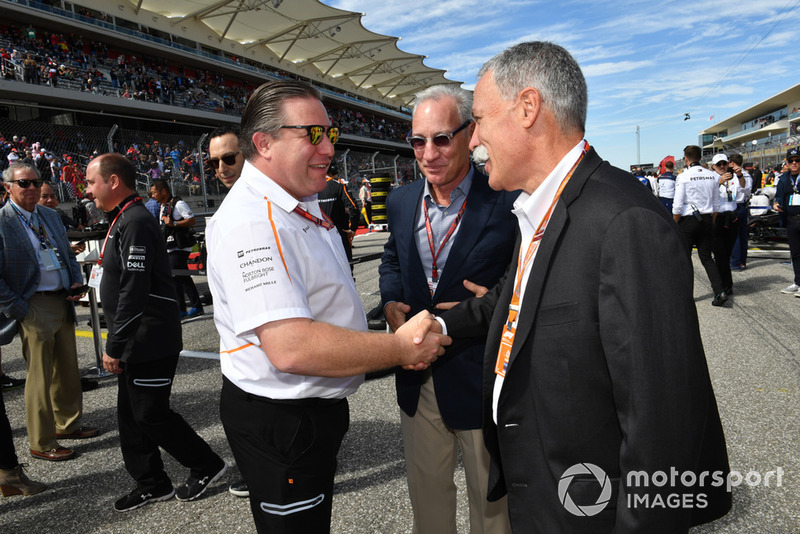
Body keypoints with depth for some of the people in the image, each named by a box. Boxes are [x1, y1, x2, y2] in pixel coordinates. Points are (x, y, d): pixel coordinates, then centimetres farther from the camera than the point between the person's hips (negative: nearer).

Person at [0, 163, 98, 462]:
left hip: (63, 302, 7)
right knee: (40, 377, 2)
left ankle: (67, 424, 35)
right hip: (34, 307, -7)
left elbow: (67, 253, 21)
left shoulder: (50, 216, 12)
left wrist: (77, 280, 5)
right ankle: (41, 443, 15)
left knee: (67, 370, 17)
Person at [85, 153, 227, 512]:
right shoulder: (123, 220, 14)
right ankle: (151, 484, 29)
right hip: (136, 344, 10)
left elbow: (133, 292, -25)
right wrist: (118, 344, 22)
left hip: (150, 343, -10)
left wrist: (114, 347, -19)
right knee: (130, 413, 15)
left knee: (150, 414, 0)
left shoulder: (135, 223, -19)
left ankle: (206, 466, 19)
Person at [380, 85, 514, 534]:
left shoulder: (508, 203, -15)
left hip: (483, 379, -5)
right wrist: (392, 303, -1)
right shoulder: (402, 202, 2)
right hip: (419, 378, 5)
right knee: (426, 490, 24)